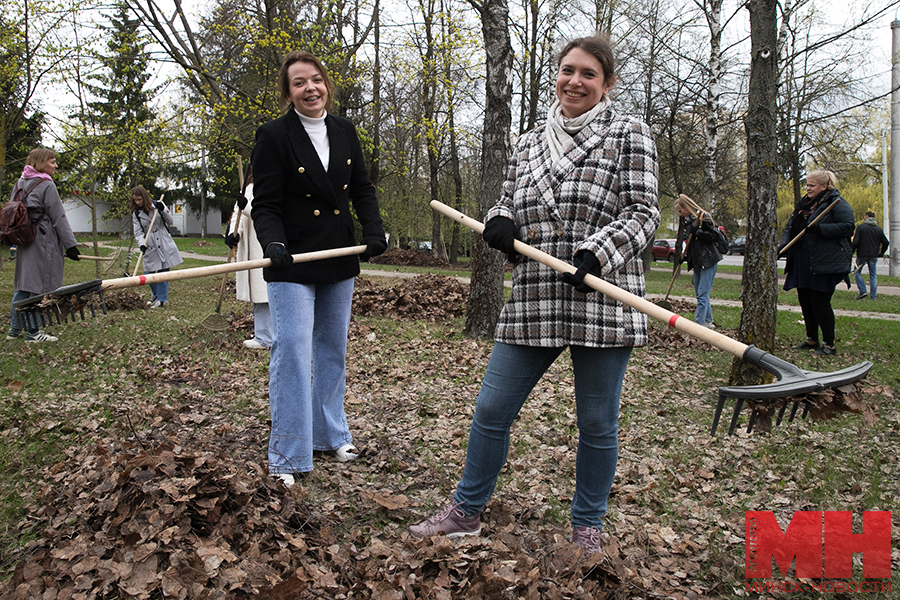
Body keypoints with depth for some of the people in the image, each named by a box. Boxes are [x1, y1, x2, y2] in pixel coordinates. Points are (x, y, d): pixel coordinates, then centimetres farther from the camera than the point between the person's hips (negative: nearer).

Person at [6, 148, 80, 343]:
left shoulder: (19, 184, 12)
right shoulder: (46, 185, -11)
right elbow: (58, 218, -12)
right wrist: (70, 245, -9)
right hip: (43, 243, -8)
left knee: (22, 284, 14)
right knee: (39, 285, -2)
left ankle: (14, 328, 21)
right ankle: (33, 332, 3)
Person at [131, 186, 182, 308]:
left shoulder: (157, 205, 2)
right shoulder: (136, 214, 6)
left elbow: (170, 221, 2)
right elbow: (138, 232, -1)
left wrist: (163, 210, -15)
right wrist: (141, 244, -19)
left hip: (164, 244, -2)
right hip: (150, 247, 2)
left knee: (163, 271, -3)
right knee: (148, 273, 3)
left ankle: (162, 299, 5)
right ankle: (155, 294, 29)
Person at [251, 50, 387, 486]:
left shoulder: (344, 132, 9)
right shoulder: (273, 136, -7)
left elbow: (362, 189, 12)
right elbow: (265, 204, -10)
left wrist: (374, 231, -5)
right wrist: (273, 243, -29)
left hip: (339, 260, 6)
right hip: (292, 263, -5)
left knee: (332, 349, 14)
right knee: (291, 351, -11)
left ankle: (330, 435, 30)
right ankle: (287, 457, -1)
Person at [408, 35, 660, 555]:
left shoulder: (629, 135, 4)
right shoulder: (529, 144, 18)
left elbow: (642, 211, -3)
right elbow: (511, 202, 24)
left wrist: (596, 254, -20)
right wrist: (501, 221, -1)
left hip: (602, 303, -4)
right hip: (533, 303, 4)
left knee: (597, 423, 7)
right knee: (492, 410, 7)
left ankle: (588, 528, 28)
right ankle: (467, 511, 26)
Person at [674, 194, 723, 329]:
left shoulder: (704, 217, -10)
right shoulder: (689, 221, 15)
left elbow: (714, 236, -16)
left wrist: (697, 232, -23)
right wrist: (684, 255, 12)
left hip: (708, 261, -9)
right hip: (697, 263, 9)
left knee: (703, 295, -10)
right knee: (700, 295, 12)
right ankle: (708, 321, 22)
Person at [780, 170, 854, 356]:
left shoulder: (837, 203, -5)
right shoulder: (804, 204, 18)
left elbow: (847, 227, -14)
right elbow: (789, 227, 20)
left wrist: (820, 228, -24)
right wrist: (784, 244, 3)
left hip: (825, 263, -8)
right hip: (802, 263, 8)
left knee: (820, 302, -7)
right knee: (805, 301, 11)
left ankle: (829, 344, 4)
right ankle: (811, 340, 25)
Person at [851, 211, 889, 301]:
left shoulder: (861, 227, -5)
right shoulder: (879, 229, 8)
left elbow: (855, 242, -13)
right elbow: (885, 242, 9)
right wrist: (881, 253, 21)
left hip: (862, 254, -4)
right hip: (874, 255, 4)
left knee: (858, 272, 12)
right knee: (873, 275, 7)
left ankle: (862, 291, -4)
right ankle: (873, 296, 5)